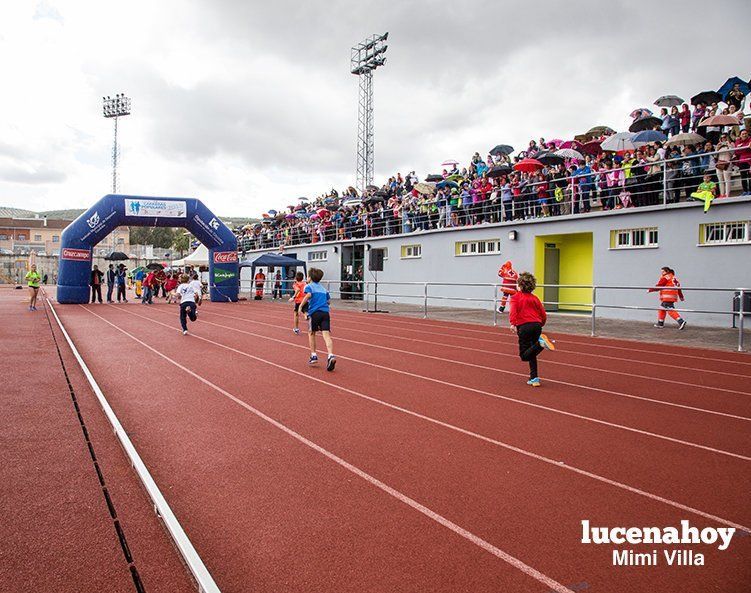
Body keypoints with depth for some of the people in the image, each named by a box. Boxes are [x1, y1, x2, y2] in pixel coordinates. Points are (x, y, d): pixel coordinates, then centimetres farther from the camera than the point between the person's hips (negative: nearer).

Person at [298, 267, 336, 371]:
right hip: (325, 312, 4)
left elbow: (308, 295, -15)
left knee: (311, 333, 17)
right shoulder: (323, 288, 24)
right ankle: (331, 356, -26)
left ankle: (313, 355, 19)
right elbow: (328, 300, 24)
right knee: (326, 335, -8)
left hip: (315, 312, -3)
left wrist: (301, 306, -8)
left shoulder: (309, 286, 6)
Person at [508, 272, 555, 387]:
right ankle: (534, 378, 12)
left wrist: (513, 324, -24)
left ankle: (540, 343, -26)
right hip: (537, 325, 5)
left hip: (524, 326, -5)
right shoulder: (534, 298, 18)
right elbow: (544, 315, 17)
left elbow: (513, 310, -13)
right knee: (531, 353, 18)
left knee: (524, 356, -2)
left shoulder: (515, 297, 7)